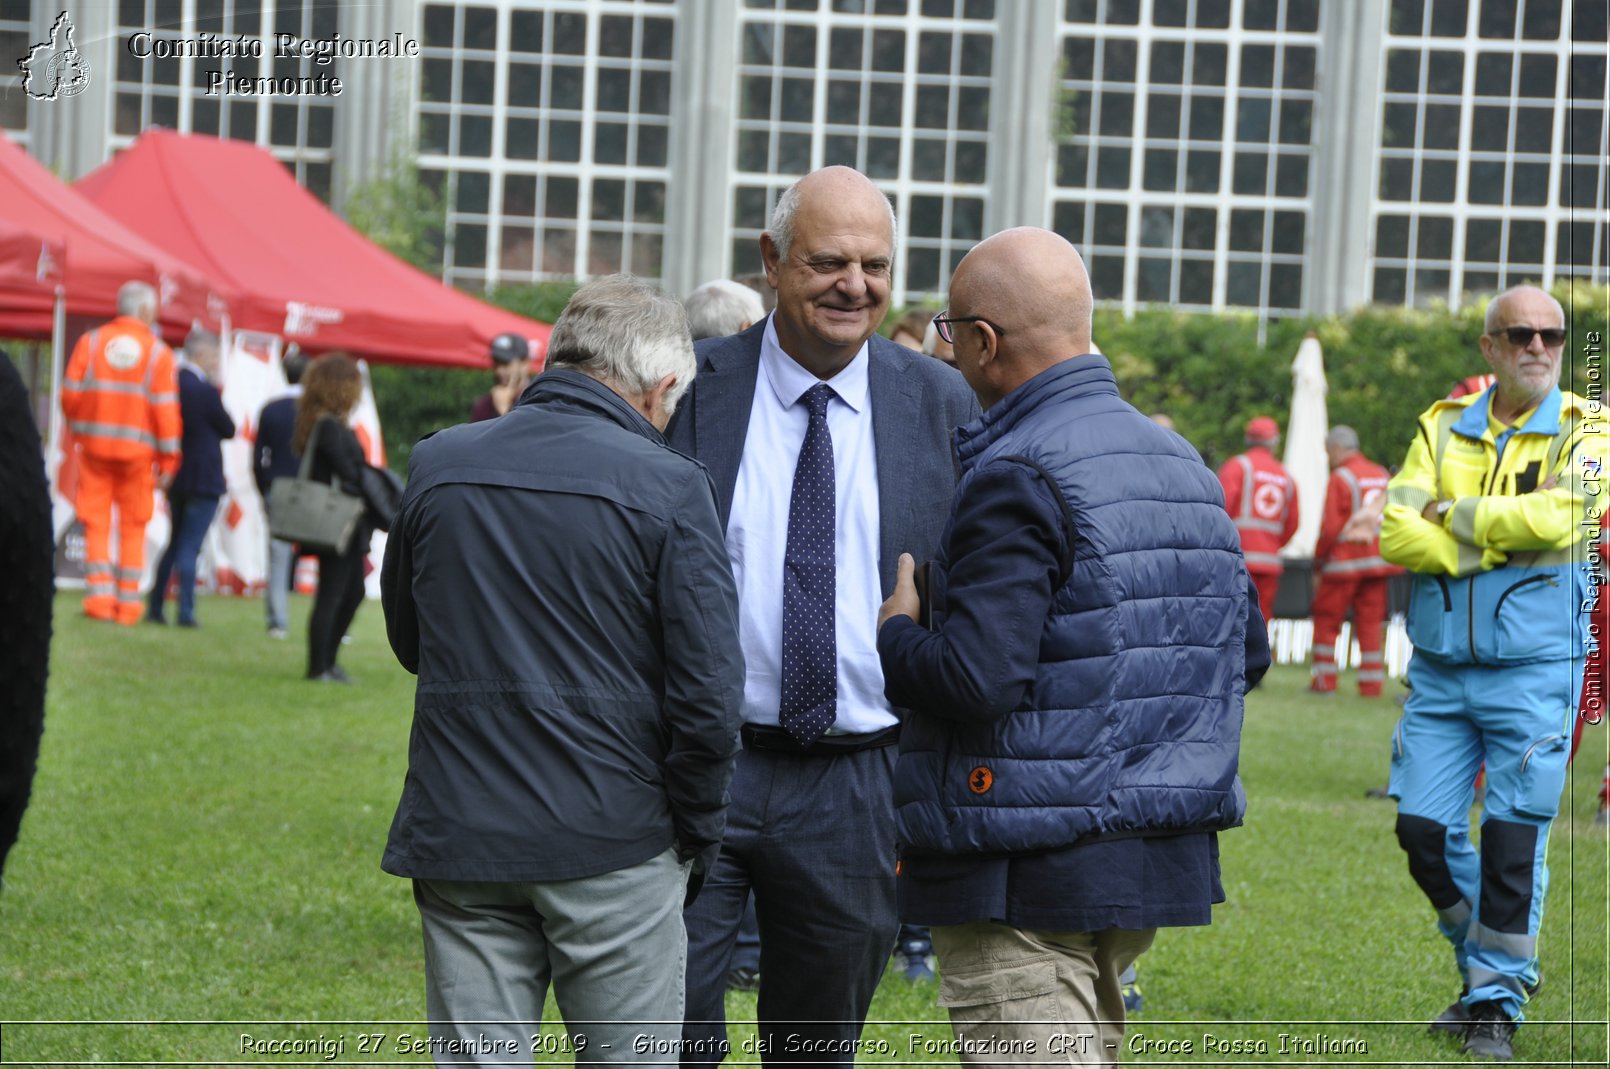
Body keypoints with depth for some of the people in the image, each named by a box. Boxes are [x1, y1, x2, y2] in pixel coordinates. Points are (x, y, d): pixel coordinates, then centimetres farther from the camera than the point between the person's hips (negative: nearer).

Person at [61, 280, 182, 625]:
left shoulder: (90, 342, 1)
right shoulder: (159, 352, -4)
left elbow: (71, 394, -1)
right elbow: (166, 410, -6)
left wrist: (78, 429, 19)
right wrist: (168, 461, -1)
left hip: (95, 445, 1)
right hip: (138, 450, -1)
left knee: (96, 522, 5)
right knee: (133, 526, 8)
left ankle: (99, 594, -5)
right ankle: (128, 600, 8)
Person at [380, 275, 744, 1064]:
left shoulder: (438, 464, 4)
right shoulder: (667, 487, -9)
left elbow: (408, 641, 18)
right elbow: (708, 694, -12)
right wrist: (698, 834, 2)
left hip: (458, 841, 3)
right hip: (613, 848, -3)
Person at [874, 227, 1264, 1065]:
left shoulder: (1017, 478, -17)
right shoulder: (1183, 465, 12)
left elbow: (974, 676, -24)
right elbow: (1247, 651, 17)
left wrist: (893, 635, -6)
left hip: (1028, 876, -9)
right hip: (1157, 862, 9)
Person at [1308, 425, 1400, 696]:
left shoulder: (1340, 478, -9)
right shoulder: (1382, 475, 10)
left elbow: (1330, 527, -12)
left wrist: (1319, 557, 0)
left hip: (1345, 562, -6)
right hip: (1378, 560, 6)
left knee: (1326, 620, 5)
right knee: (1371, 623, 8)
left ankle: (1324, 680, 3)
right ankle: (1371, 684, 5)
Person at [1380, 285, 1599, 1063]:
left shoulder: (1583, 431, -1)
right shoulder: (1442, 428, 8)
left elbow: (1558, 517, -19)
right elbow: (1396, 534, -4)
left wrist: (1455, 516, -9)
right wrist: (1501, 541, -12)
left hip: (1534, 670, -3)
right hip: (1439, 668, 3)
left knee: (1514, 841, -3)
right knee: (1422, 830, 3)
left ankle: (1496, 1003, 9)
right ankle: (1483, 965, 26)